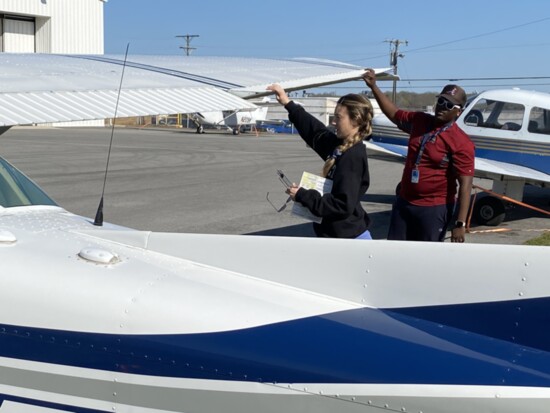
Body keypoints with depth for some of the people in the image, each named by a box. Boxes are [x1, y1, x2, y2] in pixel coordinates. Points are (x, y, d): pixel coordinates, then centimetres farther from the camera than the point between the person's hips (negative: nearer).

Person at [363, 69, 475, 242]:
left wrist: (460, 223, -24)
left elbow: (465, 185, -19)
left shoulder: (461, 143, -17)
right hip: (404, 203, 7)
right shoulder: (418, 121, 3)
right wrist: (373, 86, 14)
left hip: (434, 209, -7)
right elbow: (394, 114, 21)